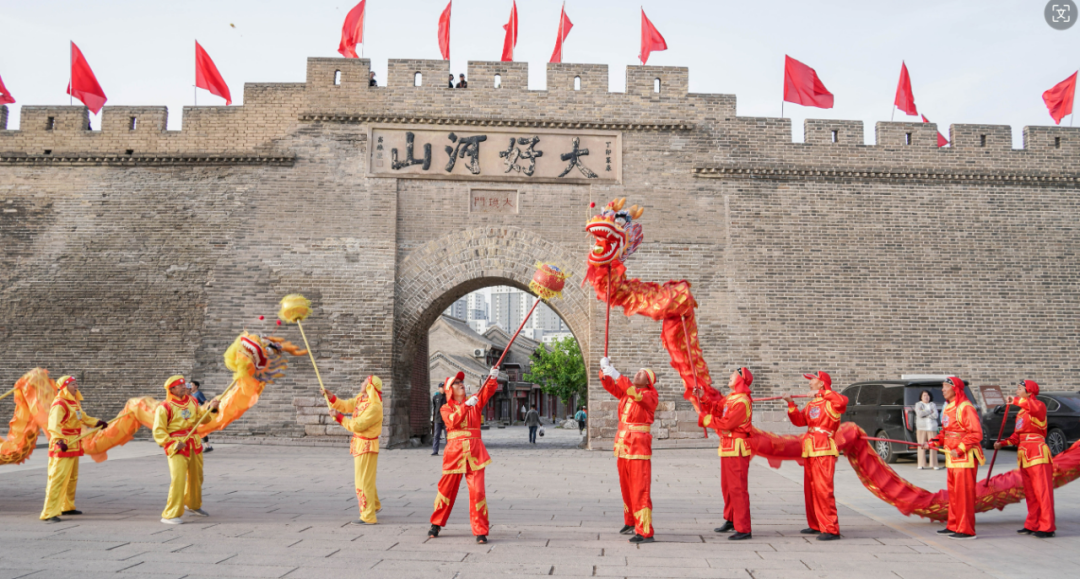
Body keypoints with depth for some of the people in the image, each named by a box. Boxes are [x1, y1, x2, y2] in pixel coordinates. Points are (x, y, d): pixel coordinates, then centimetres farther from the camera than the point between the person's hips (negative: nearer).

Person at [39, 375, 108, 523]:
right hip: (62, 446, -10)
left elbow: (83, 418, 28)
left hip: (73, 446, 10)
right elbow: (53, 425, -30)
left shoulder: (75, 402, 14)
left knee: (72, 478, 20)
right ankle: (49, 513, -11)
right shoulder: (59, 404, -17)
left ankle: (67, 506, 34)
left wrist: (98, 423, 16)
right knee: (58, 478, -12)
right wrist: (59, 440, -44)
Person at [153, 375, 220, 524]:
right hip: (177, 446, -7)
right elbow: (158, 431, -11)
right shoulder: (165, 407, -10)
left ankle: (193, 505, 39)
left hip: (194, 444, 7)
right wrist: (173, 444, -19)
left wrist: (211, 407, 1)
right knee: (178, 478, -17)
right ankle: (171, 514, -10)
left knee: (196, 477, 18)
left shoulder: (192, 401, 10)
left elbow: (201, 417, 17)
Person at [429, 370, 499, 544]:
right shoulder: (446, 408, 8)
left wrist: (493, 378, -23)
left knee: (477, 491, -7)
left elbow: (488, 391, -4)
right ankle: (436, 525, 27)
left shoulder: (475, 401, 13)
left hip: (474, 452, 1)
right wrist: (466, 405, -21)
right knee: (447, 489, 8)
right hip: (454, 451, 0)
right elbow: (453, 421, -13)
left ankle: (481, 531, -1)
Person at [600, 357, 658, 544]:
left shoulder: (650, 395, -5)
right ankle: (630, 522, 29)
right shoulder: (626, 392, 15)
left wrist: (616, 375, -27)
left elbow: (636, 394, -24)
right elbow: (609, 386, 11)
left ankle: (645, 532, -9)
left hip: (639, 446, -7)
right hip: (623, 445, 7)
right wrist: (605, 369, -8)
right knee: (626, 487, 15)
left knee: (640, 489, -9)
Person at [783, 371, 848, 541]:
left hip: (824, 451, -9)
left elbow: (842, 401, -29)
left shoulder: (830, 403, -7)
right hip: (810, 450, 9)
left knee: (823, 489, -13)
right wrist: (791, 404, -2)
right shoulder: (810, 404, 19)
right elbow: (799, 420, 9)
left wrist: (822, 393, -24)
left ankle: (831, 529, -11)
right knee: (810, 489, 13)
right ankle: (815, 525, 23)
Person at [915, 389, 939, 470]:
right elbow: (920, 414, -9)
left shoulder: (933, 405, 13)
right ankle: (921, 464, -2)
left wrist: (924, 414, -8)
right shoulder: (918, 404, 9)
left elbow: (935, 415, -2)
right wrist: (930, 412, -3)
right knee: (921, 446, -5)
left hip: (932, 428, 1)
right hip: (921, 428, -1)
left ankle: (934, 464, 0)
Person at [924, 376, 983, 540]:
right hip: (951, 457, 10)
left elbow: (976, 434, -19)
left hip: (964, 456, -10)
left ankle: (966, 530, 2)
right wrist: (932, 443, 9)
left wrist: (960, 449, -22)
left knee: (964, 492, -5)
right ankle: (953, 526, 25)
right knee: (953, 492, 15)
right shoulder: (948, 407, 14)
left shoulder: (965, 407, -15)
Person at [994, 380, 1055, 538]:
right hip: (1024, 454, 9)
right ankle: (1032, 525, 18)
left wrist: (1015, 400, -28)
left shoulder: (1039, 406, -7)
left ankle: (1047, 527, -4)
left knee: (1042, 491, -6)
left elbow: (1035, 407, -35)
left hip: (1037, 453, -9)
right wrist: (1002, 443, 7)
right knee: (1029, 493, 12)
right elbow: (1017, 436, 19)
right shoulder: (1021, 412, 19)